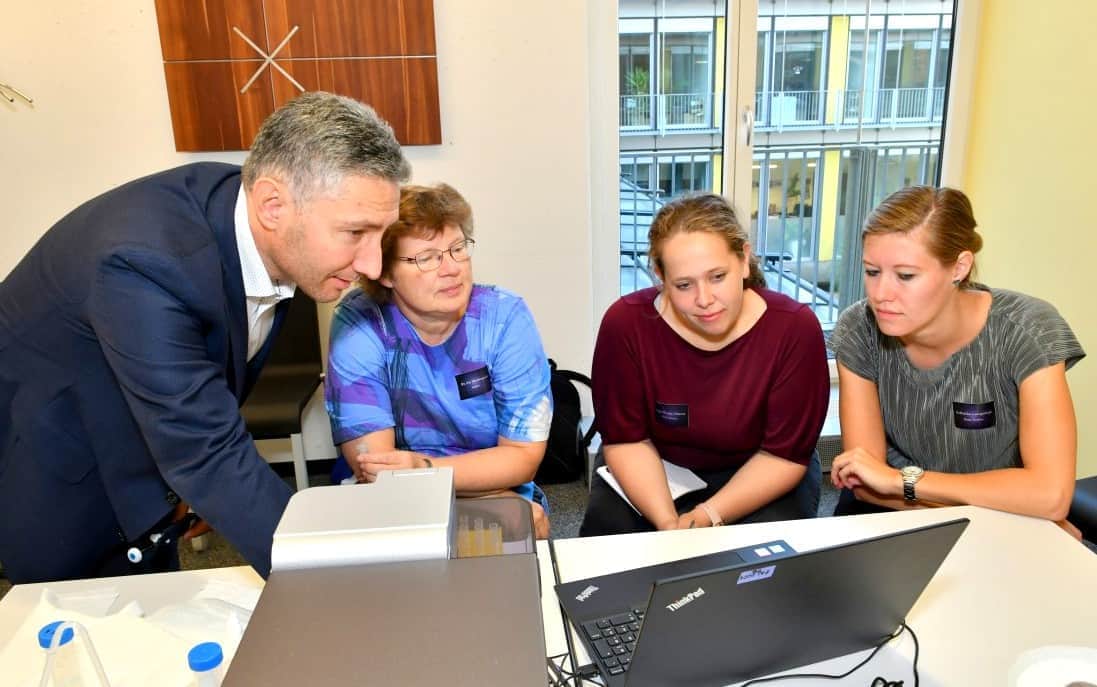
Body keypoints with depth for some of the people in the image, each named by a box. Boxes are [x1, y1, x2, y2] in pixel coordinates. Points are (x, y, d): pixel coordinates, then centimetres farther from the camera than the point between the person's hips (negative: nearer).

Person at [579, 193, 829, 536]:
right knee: (606, 532, -23)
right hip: (655, 472, 1)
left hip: (759, 477, 0)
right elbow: (626, 439, -13)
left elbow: (785, 454, -16)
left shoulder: (795, 328, -23)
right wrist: (667, 522, -27)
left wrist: (708, 516, -27)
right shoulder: (625, 322, -21)